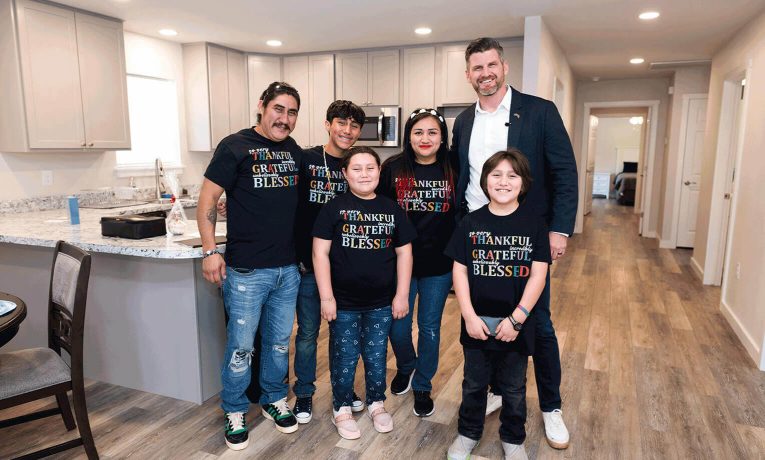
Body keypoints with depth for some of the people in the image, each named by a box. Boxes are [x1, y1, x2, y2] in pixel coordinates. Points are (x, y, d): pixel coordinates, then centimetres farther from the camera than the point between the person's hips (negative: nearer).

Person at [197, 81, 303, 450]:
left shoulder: (295, 152, 9)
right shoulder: (236, 146, -7)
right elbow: (207, 200, -7)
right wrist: (210, 251, -14)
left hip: (289, 268, 5)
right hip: (246, 270, -5)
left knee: (279, 341, 17)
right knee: (241, 345, 6)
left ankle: (274, 399, 37)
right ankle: (235, 411, 27)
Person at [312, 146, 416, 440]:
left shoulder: (392, 209, 3)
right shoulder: (334, 208, -6)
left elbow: (404, 252, 5)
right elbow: (320, 253, -7)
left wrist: (401, 295, 1)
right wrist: (326, 297, -10)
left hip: (381, 303, 2)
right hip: (344, 302, -2)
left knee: (377, 357, 15)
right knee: (345, 358, 10)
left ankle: (377, 404, 37)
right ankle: (341, 409, 30)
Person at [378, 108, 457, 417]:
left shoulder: (453, 171, -4)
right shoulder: (393, 168, -5)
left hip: (439, 265, 0)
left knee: (430, 327, 11)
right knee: (397, 327, 9)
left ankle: (422, 386, 32)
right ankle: (405, 368, 42)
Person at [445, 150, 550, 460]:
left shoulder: (534, 224, -6)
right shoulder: (470, 223, -4)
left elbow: (538, 275, -9)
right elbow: (459, 271, -3)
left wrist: (516, 318, -14)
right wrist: (469, 315, -10)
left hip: (516, 324, -1)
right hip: (477, 322, 1)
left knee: (513, 388, 17)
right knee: (474, 383, 18)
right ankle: (468, 433, 39)